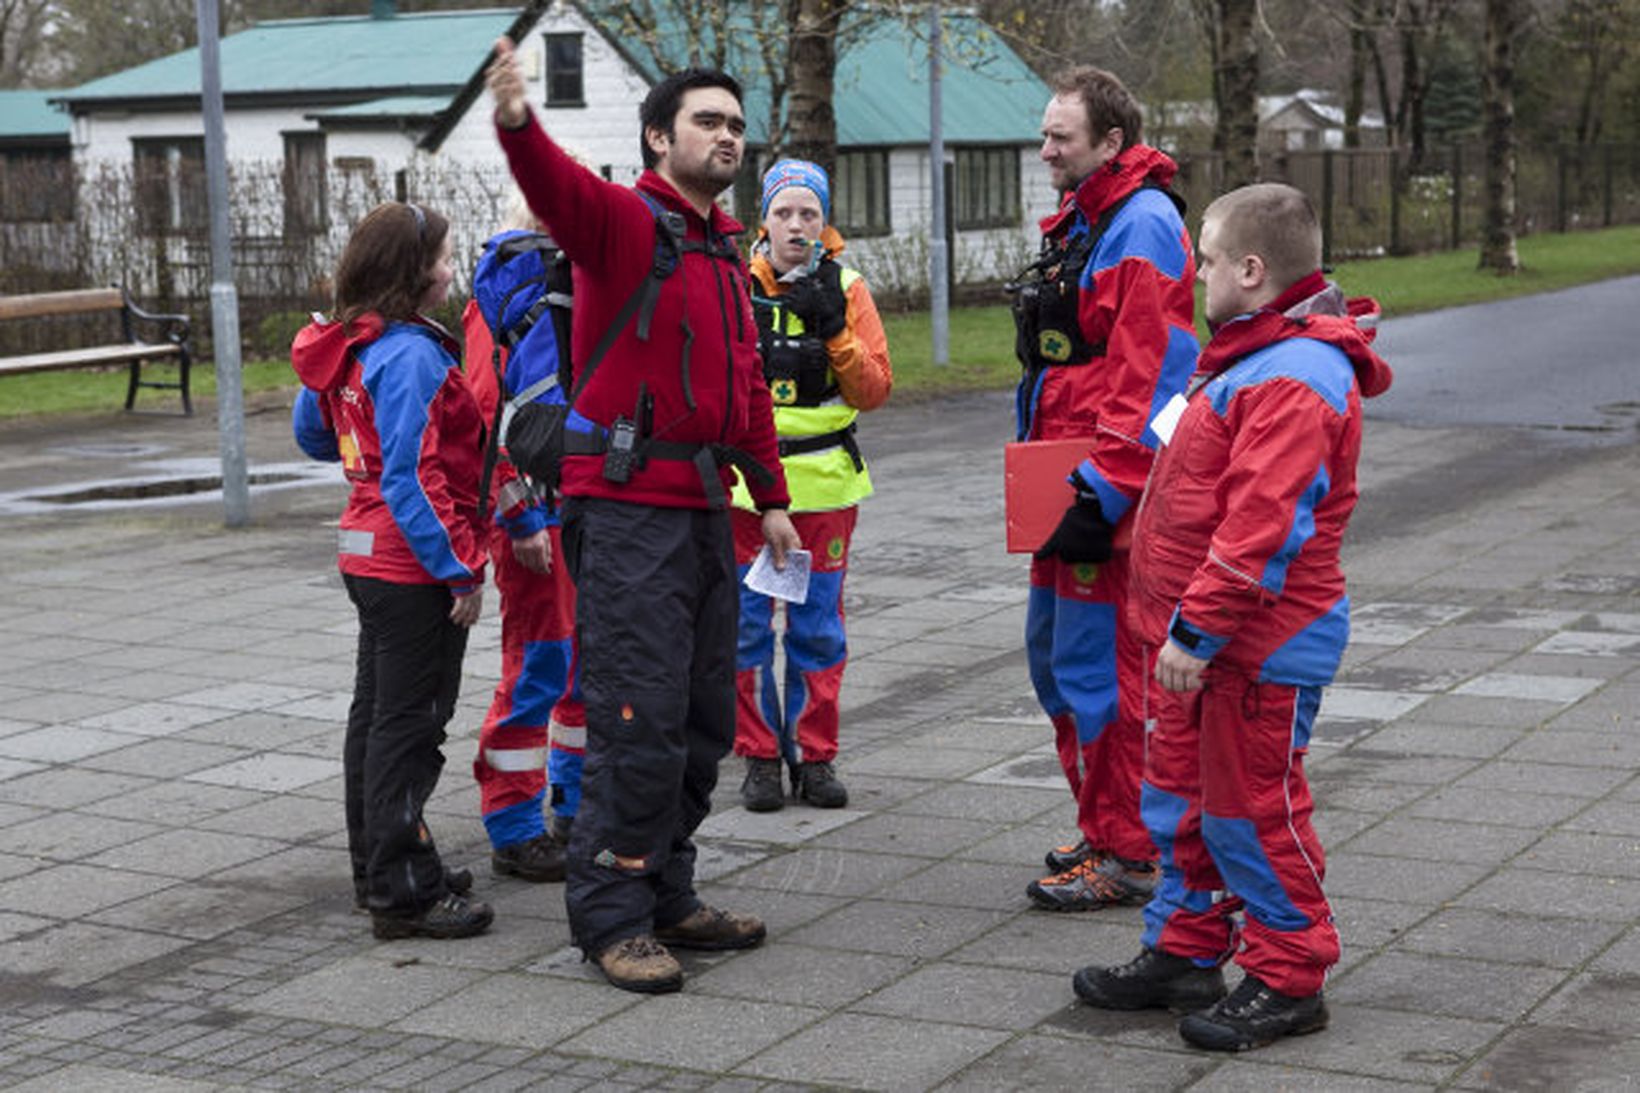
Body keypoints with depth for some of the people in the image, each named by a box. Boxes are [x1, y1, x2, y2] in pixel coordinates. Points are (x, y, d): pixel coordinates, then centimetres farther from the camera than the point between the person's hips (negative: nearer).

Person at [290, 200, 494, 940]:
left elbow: (311, 432, 21)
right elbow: (412, 480, -23)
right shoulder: (411, 356, -20)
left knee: (375, 712, 17)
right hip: (415, 569, -10)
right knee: (409, 724, -4)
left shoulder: (345, 347, 7)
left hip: (368, 555, 10)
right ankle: (403, 894, 1)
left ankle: (376, 867, 29)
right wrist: (461, 570, -19)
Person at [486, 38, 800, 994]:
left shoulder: (724, 253, 19)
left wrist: (772, 498, 23)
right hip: (629, 506, -9)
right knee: (642, 721, -9)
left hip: (703, 505, 9)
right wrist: (519, 125, -50)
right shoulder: (626, 221, -6)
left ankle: (667, 896, 26)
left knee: (706, 720, 14)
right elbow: (562, 191, -29)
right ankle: (612, 917, 2)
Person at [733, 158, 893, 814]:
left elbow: (875, 391, -3)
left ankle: (814, 755, 16)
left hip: (823, 483, 0)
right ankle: (759, 757, 13)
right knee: (746, 623, 3)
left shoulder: (845, 287, 3)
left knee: (819, 625, 5)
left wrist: (835, 332, -15)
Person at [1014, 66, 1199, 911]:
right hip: (1066, 487, 10)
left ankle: (1126, 855, 3)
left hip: (1105, 494, -10)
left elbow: (1149, 374, -21)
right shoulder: (1079, 223, 18)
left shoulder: (1141, 226, -14)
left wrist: (1103, 490, -25)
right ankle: (1103, 830, 28)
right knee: (1054, 657, 16)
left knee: (1098, 667, -6)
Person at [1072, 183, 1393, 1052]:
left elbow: (1262, 524, -28)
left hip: (1258, 646, -11)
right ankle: (1182, 954, 29)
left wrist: (1199, 630, -26)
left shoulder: (1294, 379, -22)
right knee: (1181, 793, 17)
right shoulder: (1257, 357, 13)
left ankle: (1287, 978, 13)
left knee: (1248, 806, 0)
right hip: (1206, 633, 11)